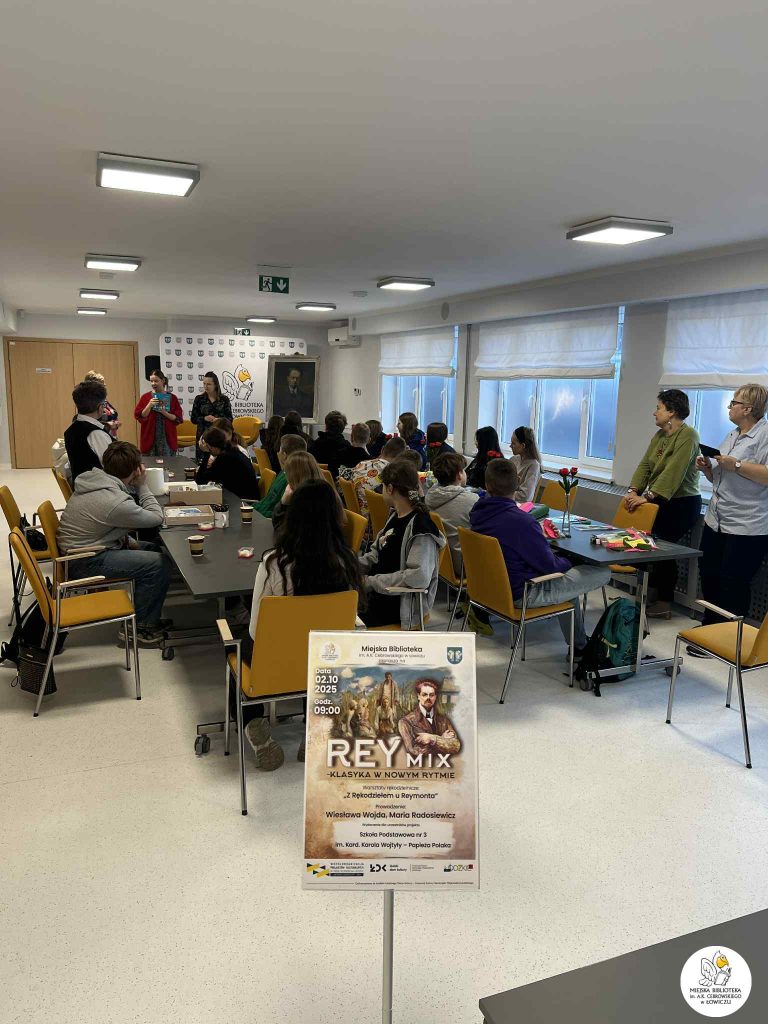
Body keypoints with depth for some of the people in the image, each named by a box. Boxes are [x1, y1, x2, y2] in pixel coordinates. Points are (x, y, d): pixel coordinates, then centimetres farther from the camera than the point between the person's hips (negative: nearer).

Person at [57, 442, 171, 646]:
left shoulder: (92, 480, -1)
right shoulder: (117, 501, -29)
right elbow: (156, 518, -16)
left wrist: (127, 540, 5)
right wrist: (143, 486, -8)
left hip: (77, 547, 10)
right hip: (85, 563, -10)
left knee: (153, 549, 14)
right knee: (160, 564, -15)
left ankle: (149, 619, 20)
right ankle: (137, 626, 3)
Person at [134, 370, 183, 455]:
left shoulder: (172, 397, 5)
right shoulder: (145, 397, 5)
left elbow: (178, 418, 0)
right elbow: (138, 416, -1)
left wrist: (165, 413, -16)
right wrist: (149, 405, -15)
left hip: (167, 438, 0)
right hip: (149, 438, 0)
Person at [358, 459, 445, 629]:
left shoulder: (420, 528, -20)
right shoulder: (394, 516, 7)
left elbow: (420, 576, -31)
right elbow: (375, 554, 17)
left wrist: (371, 582, -24)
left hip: (403, 605, -8)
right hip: (377, 590, 9)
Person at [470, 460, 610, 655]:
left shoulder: (477, 513, -6)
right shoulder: (521, 521, -31)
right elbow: (549, 564, -20)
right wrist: (568, 563, 1)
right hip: (523, 594, -8)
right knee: (603, 573, -1)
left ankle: (579, 644, 37)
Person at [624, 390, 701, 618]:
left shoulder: (687, 436, -15)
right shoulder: (660, 435, 12)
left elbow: (673, 472, -24)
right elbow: (645, 464, 6)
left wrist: (647, 496, -27)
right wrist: (633, 490, -8)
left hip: (682, 504, -7)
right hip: (661, 502, 8)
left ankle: (664, 604, 5)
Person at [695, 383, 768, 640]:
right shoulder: (732, 436, 17)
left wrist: (736, 465, -22)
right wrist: (707, 469, 6)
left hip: (747, 529, -9)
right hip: (716, 522, 9)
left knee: (733, 584, -1)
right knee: (709, 577, 14)